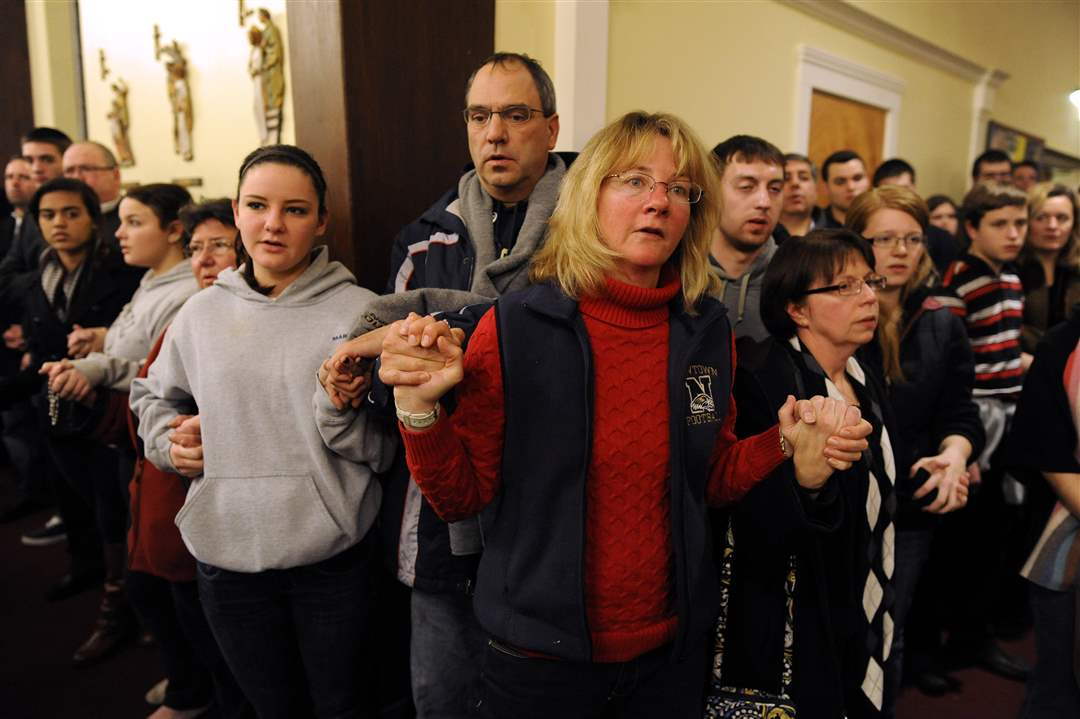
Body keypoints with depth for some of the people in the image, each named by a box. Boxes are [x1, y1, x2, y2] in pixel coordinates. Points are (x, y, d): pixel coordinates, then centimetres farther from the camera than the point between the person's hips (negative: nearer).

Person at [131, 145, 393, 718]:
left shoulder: (358, 311, -8)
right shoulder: (202, 312, 2)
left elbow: (384, 449, -8)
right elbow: (153, 396, 19)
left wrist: (341, 410, -26)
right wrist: (169, 440, 0)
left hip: (331, 558, -3)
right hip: (224, 553, 4)